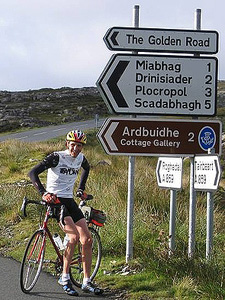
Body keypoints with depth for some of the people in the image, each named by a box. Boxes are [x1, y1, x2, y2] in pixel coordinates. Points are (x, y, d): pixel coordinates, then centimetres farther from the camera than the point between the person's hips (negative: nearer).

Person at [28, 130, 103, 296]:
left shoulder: (80, 158, 6)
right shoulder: (57, 157, -13)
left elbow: (87, 168, 32)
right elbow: (33, 173, -18)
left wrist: (81, 189, 25)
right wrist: (43, 193, -27)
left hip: (69, 201, 7)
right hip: (54, 200, -7)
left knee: (87, 240, -1)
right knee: (74, 236, -24)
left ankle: (87, 282, 8)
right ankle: (65, 278, -12)